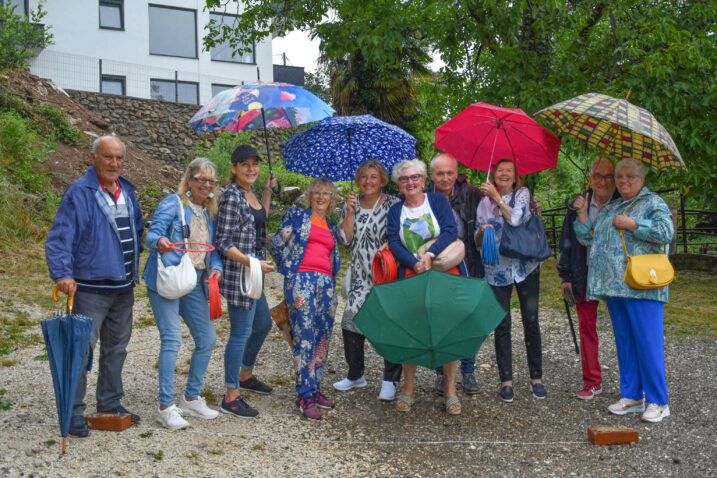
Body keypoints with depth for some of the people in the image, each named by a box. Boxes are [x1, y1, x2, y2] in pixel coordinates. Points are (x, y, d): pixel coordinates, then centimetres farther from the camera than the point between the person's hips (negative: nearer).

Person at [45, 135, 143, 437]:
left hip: (123, 288, 7)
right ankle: (74, 412, 7)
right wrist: (63, 274, -31)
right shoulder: (79, 193, -13)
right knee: (82, 349, -5)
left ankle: (110, 403, 31)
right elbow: (58, 239, -18)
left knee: (116, 348, 16)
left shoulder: (127, 191, 9)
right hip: (90, 288, -7)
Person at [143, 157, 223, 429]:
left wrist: (216, 268, -5)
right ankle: (166, 407, -5)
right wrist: (159, 241, -38)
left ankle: (191, 399, 22)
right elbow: (152, 234, -14)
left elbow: (213, 248, 16)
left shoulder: (210, 212, 16)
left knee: (207, 339, 7)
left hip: (195, 283, 7)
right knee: (172, 339, -12)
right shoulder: (172, 204, -4)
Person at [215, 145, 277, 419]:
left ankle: (245, 375, 42)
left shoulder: (250, 193, 11)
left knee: (263, 324, 22)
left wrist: (268, 191, 22)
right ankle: (230, 398, 4)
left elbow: (260, 221, 29)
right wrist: (252, 263, -24)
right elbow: (223, 242, -18)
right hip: (238, 272, -10)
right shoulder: (232, 196, -16)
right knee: (241, 332, -5)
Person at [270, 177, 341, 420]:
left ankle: (314, 388, 13)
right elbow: (276, 244, 8)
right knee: (304, 335, -11)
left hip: (326, 282, 6)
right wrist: (289, 269, 8)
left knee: (323, 336, 3)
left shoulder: (331, 226, 23)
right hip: (302, 279, -5)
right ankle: (305, 395, -9)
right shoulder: (296, 215, 10)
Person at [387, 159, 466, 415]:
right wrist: (415, 263, -18)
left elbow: (450, 230, -8)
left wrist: (430, 254, -21)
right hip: (411, 277, 1)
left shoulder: (438, 200, 6)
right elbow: (394, 243, -1)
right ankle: (407, 390, 12)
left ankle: (450, 391, 7)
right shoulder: (395, 211, 11)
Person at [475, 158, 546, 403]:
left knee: (531, 321, 0)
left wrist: (497, 197, -13)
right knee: (502, 325, 1)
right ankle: (506, 381, 8)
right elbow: (478, 241, 11)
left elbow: (516, 219, -16)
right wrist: (482, 232, -10)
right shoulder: (484, 202, 9)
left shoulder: (522, 194, 3)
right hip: (497, 269, 1)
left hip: (525, 265, -1)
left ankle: (536, 378, 12)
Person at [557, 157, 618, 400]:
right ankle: (592, 382, 18)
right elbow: (567, 242, 10)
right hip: (586, 275, 3)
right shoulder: (578, 206, 6)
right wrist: (566, 276, 6)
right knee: (586, 327, 7)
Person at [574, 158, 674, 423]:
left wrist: (631, 224, -13)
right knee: (624, 342, 10)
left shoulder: (653, 203, 1)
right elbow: (588, 238, 21)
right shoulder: (609, 208, 21)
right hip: (615, 286, 7)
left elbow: (666, 232, -15)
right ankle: (631, 396, 18)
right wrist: (582, 213, 9)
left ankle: (658, 402, 0)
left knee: (648, 342, -7)